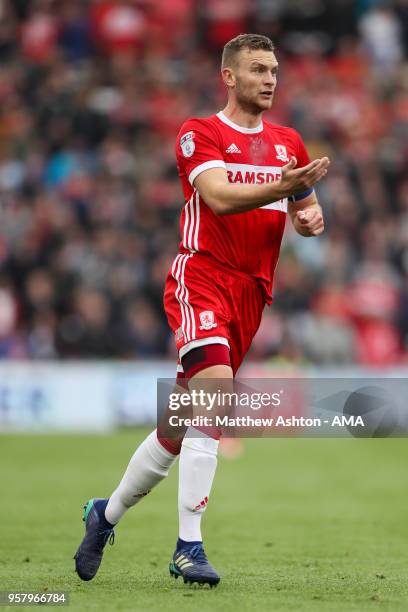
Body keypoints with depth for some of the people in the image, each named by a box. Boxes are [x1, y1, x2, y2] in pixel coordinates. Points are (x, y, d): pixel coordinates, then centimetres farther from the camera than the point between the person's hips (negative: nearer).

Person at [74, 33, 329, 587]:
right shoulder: (200, 135, -2)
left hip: (252, 293, 6)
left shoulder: (288, 143, 16)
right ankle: (189, 547, -25)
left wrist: (310, 218, 2)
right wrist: (283, 187, -33)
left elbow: (305, 212, 26)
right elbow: (219, 197, -19)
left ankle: (106, 514, 28)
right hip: (202, 277, -6)